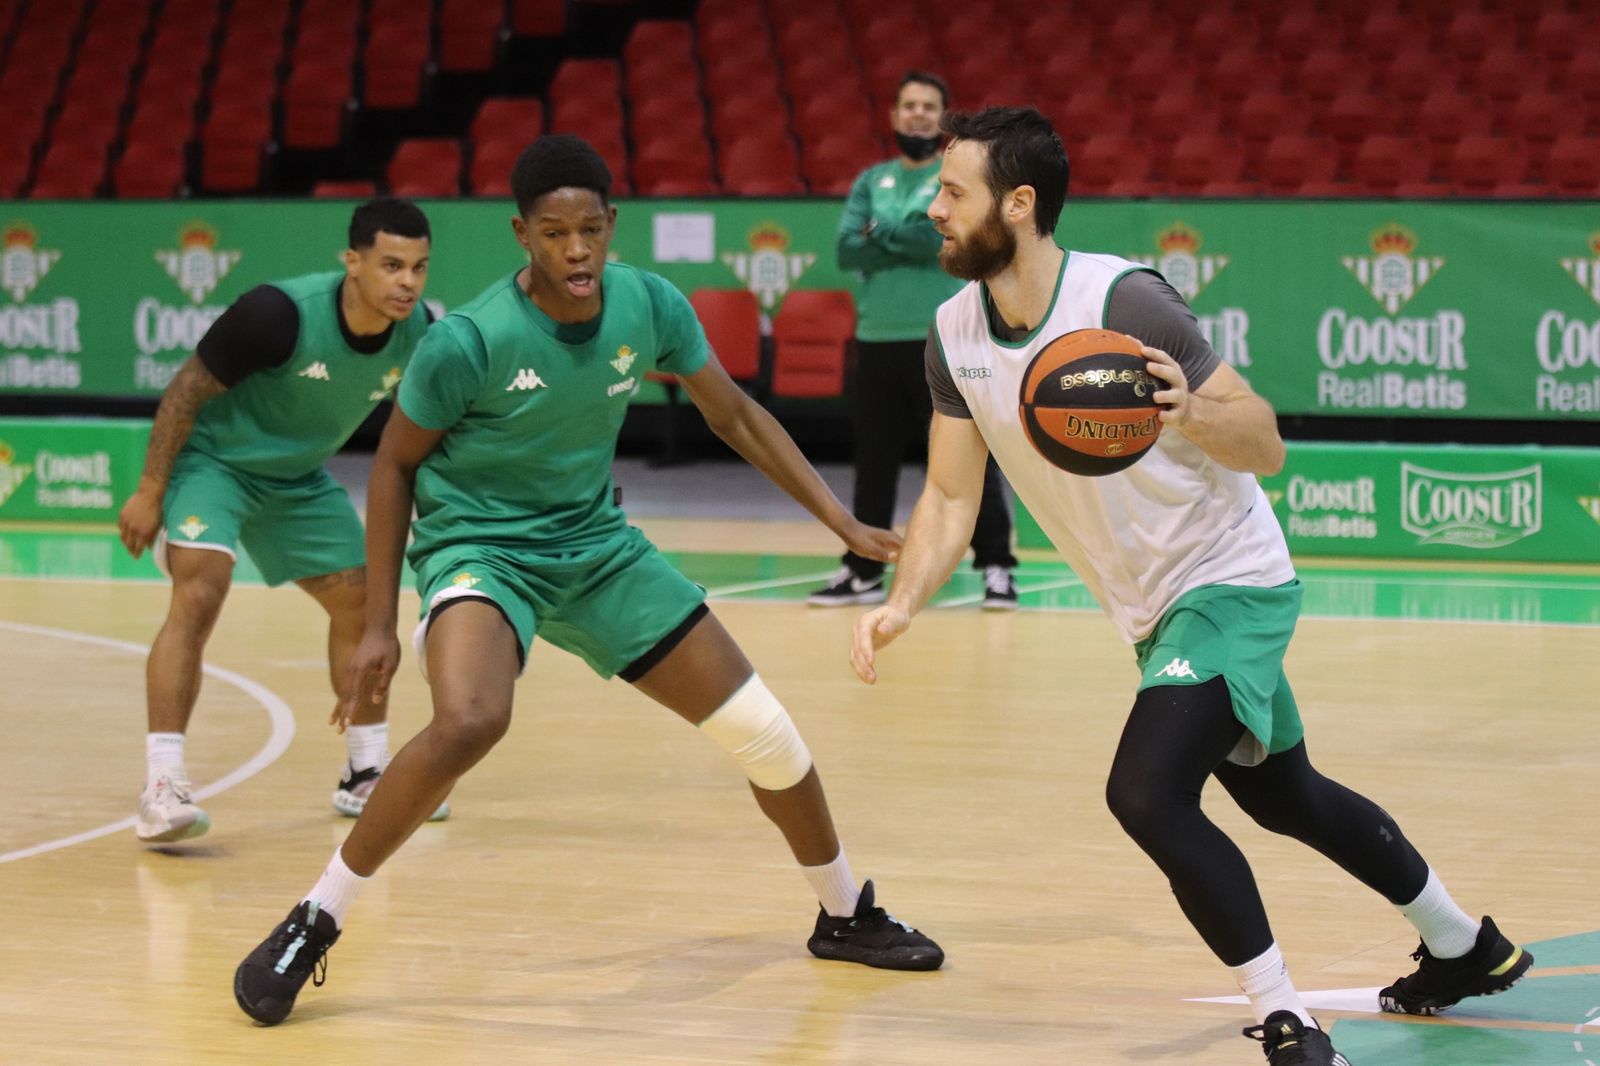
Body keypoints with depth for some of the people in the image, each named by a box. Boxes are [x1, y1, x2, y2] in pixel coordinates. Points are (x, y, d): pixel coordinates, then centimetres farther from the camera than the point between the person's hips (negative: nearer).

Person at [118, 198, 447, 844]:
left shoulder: (417, 332, -14)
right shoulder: (280, 313, -31)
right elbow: (187, 389, -22)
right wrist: (148, 493, -20)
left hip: (298, 476, 7)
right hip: (212, 459, -7)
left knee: (359, 600, 9)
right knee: (201, 591, -26)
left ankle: (366, 776, 26)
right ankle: (161, 790, -27)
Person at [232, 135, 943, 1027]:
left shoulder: (650, 306, -11)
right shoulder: (468, 341, -23)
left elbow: (736, 417, 5)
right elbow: (397, 463, -9)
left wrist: (845, 524, 1)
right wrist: (381, 624, -9)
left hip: (597, 542, 5)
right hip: (481, 545, -5)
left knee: (763, 732, 5)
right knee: (470, 723, -36)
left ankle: (847, 916, 31)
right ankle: (312, 928, -20)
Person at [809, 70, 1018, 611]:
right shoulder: (872, 181, 12)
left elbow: (946, 235, -17)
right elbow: (848, 250, -1)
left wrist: (881, 231, -9)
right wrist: (911, 242, -13)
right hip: (878, 338, 4)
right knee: (873, 460, 10)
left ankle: (996, 566, -1)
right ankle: (863, 570, 19)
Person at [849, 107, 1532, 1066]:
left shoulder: (1122, 301, -26)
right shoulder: (955, 333, -4)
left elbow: (1267, 445, -22)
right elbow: (951, 495, 3)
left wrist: (1188, 410, -43)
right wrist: (904, 601, -14)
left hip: (1229, 583, -8)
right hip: (1152, 608, 9)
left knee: (1147, 793, -24)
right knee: (1282, 795, 22)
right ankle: (1468, 948, 43)